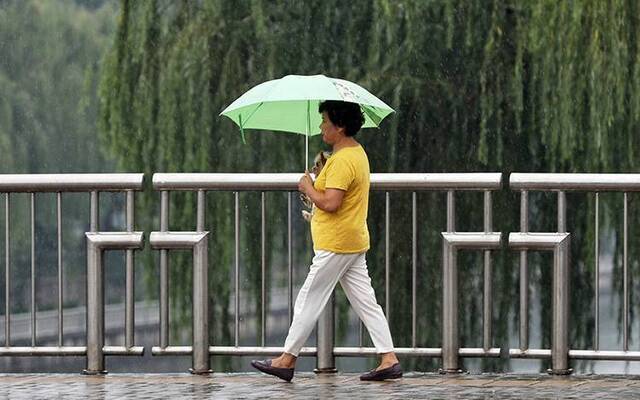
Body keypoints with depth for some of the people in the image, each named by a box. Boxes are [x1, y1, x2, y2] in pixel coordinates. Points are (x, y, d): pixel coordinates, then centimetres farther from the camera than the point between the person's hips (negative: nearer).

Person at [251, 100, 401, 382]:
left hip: (336, 245, -10)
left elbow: (330, 203, -27)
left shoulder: (341, 161, -20)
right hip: (354, 241, 10)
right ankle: (389, 360, 4)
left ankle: (287, 360, 6)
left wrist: (307, 188, -12)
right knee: (366, 302, 8)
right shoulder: (357, 153, 14)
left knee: (309, 301, -1)